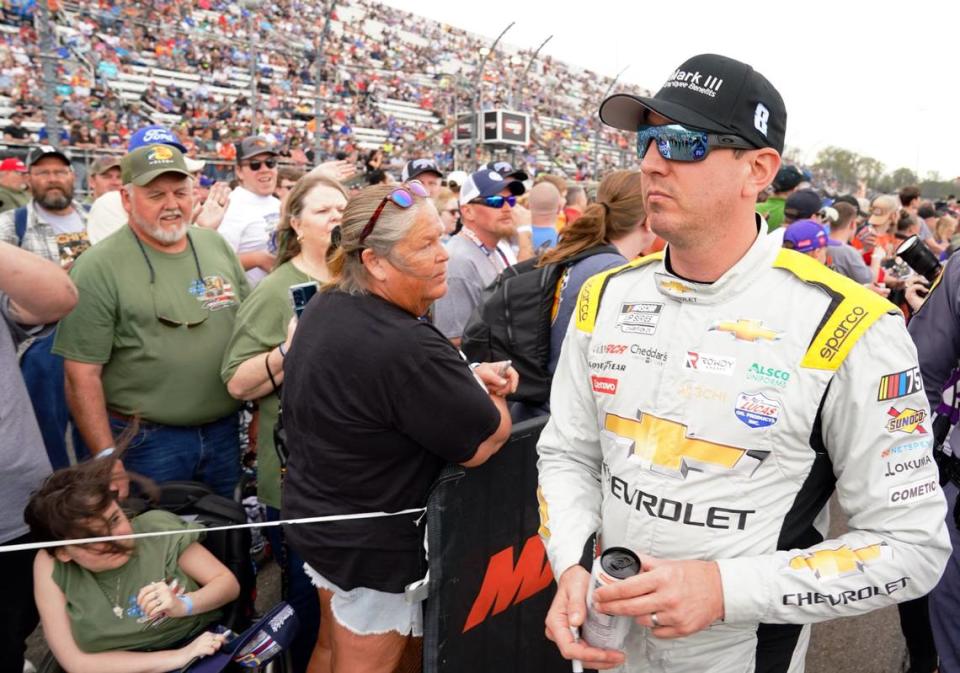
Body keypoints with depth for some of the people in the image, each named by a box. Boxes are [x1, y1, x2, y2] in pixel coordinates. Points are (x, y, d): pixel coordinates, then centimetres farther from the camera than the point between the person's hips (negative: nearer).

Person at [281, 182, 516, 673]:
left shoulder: (324, 307, -3)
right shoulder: (407, 348, -33)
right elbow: (490, 438, -22)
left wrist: (467, 378, -4)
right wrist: (481, 389, -1)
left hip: (316, 514, 9)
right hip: (373, 544, -9)